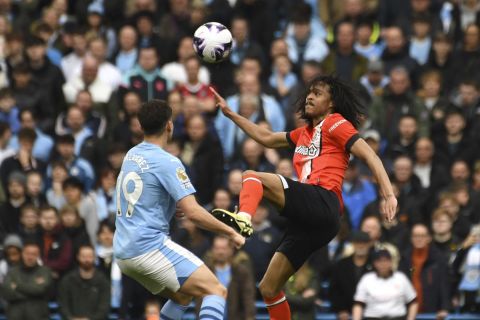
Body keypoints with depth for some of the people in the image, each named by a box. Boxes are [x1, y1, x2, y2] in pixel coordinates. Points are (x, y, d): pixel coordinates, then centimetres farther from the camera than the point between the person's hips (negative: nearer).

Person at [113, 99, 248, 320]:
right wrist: (231, 233, -8)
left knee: (182, 296, 26)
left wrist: (179, 209, 21)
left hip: (123, 251, 9)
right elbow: (193, 213, -18)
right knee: (216, 291, -10)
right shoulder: (167, 163, -12)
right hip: (150, 246, -9)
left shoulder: (131, 156, 13)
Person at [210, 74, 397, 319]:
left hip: (322, 202, -8)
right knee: (269, 288, 7)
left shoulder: (335, 123, 5)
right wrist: (230, 113, 37)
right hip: (308, 220, 8)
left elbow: (370, 156, -5)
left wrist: (388, 195, -17)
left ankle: (242, 219, -49)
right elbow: (266, 138, 39)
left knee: (252, 177, -19)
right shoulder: (304, 133, 28)